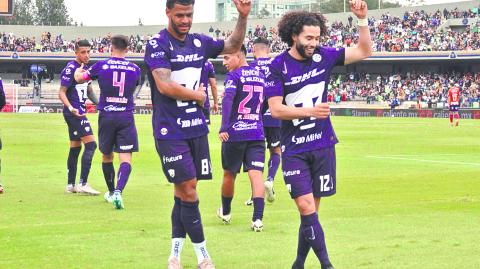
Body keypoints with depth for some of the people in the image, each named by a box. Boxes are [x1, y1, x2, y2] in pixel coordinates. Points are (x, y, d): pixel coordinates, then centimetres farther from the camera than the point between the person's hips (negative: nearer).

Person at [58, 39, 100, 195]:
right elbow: (62, 92, -16)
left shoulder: (86, 68, 13)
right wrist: (71, 108, -30)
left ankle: (71, 185, 19)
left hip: (79, 112, 10)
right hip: (74, 113, -10)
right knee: (91, 144, -14)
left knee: (75, 148, 13)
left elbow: (89, 92, 25)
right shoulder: (70, 69, -14)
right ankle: (82, 184, -15)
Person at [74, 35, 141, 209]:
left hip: (106, 116, 1)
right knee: (125, 159, -6)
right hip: (126, 118, -1)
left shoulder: (101, 66, -3)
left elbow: (79, 79, 12)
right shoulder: (134, 69, 1)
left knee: (106, 156, 18)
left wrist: (78, 71, 35)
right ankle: (118, 191, -27)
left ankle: (111, 192, 31)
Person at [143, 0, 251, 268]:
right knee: (188, 191, -7)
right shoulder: (157, 44, -9)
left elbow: (233, 46, 23)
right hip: (170, 132, -6)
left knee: (184, 192, 9)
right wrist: (196, 95, -7)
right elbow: (164, 85, -19)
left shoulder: (199, 42, 9)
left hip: (197, 128, 6)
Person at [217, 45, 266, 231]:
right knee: (256, 174, -5)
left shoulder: (234, 76, -7)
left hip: (235, 133, -4)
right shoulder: (260, 75, 12)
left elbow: (227, 100, -22)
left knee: (229, 174, 14)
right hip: (257, 133, 4)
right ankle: (258, 218, -20)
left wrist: (224, 128, -29)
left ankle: (225, 212, 32)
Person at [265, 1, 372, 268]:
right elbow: (275, 108, -12)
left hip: (323, 144, 3)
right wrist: (310, 111, -23)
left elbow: (364, 51, 7)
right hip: (294, 148, -3)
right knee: (306, 207, -11)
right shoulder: (278, 66, -8)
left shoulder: (323, 56, 1)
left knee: (312, 208, 6)